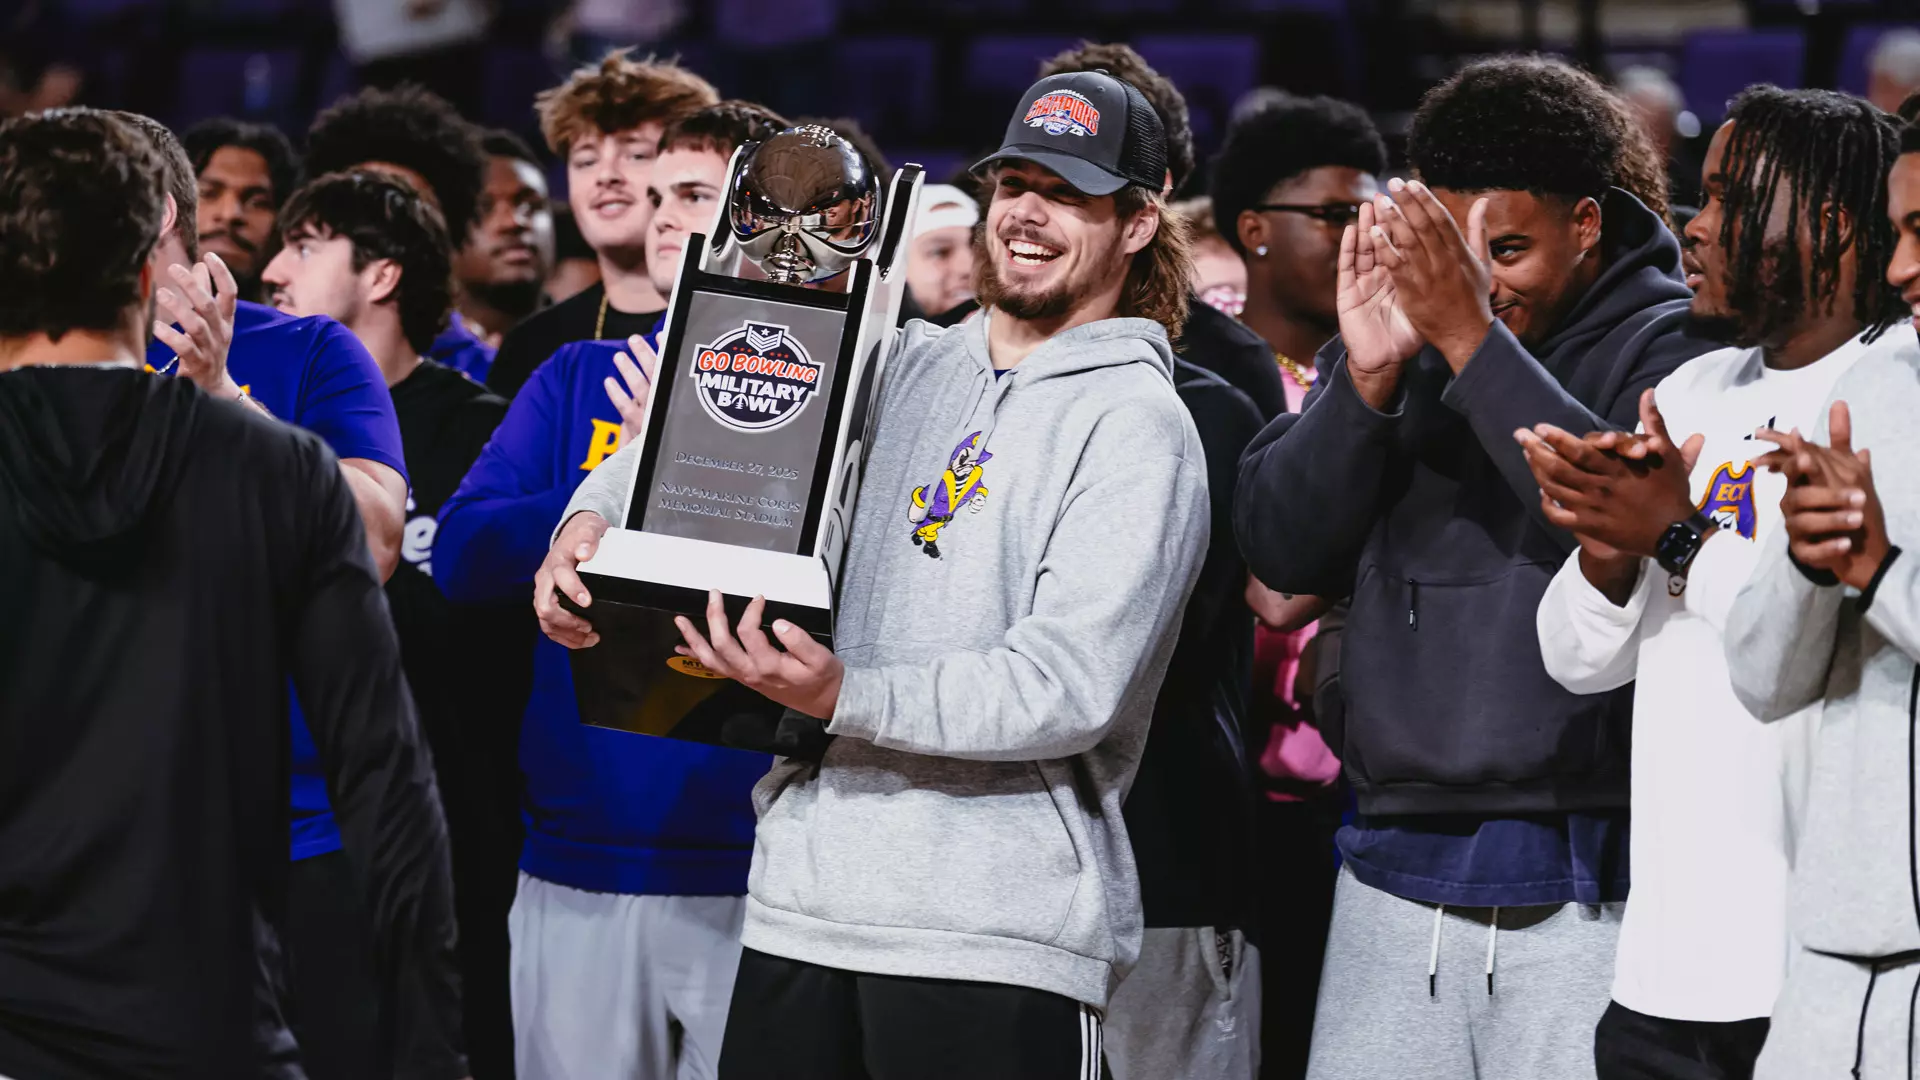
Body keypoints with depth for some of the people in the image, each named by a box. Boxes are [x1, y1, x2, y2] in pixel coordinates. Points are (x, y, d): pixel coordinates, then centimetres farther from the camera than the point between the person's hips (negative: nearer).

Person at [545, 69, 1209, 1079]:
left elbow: (1071, 691, -14)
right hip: (803, 897, 6)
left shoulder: (1137, 428, -4)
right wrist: (591, 517, 3)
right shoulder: (908, 367, 15)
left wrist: (846, 696, -25)